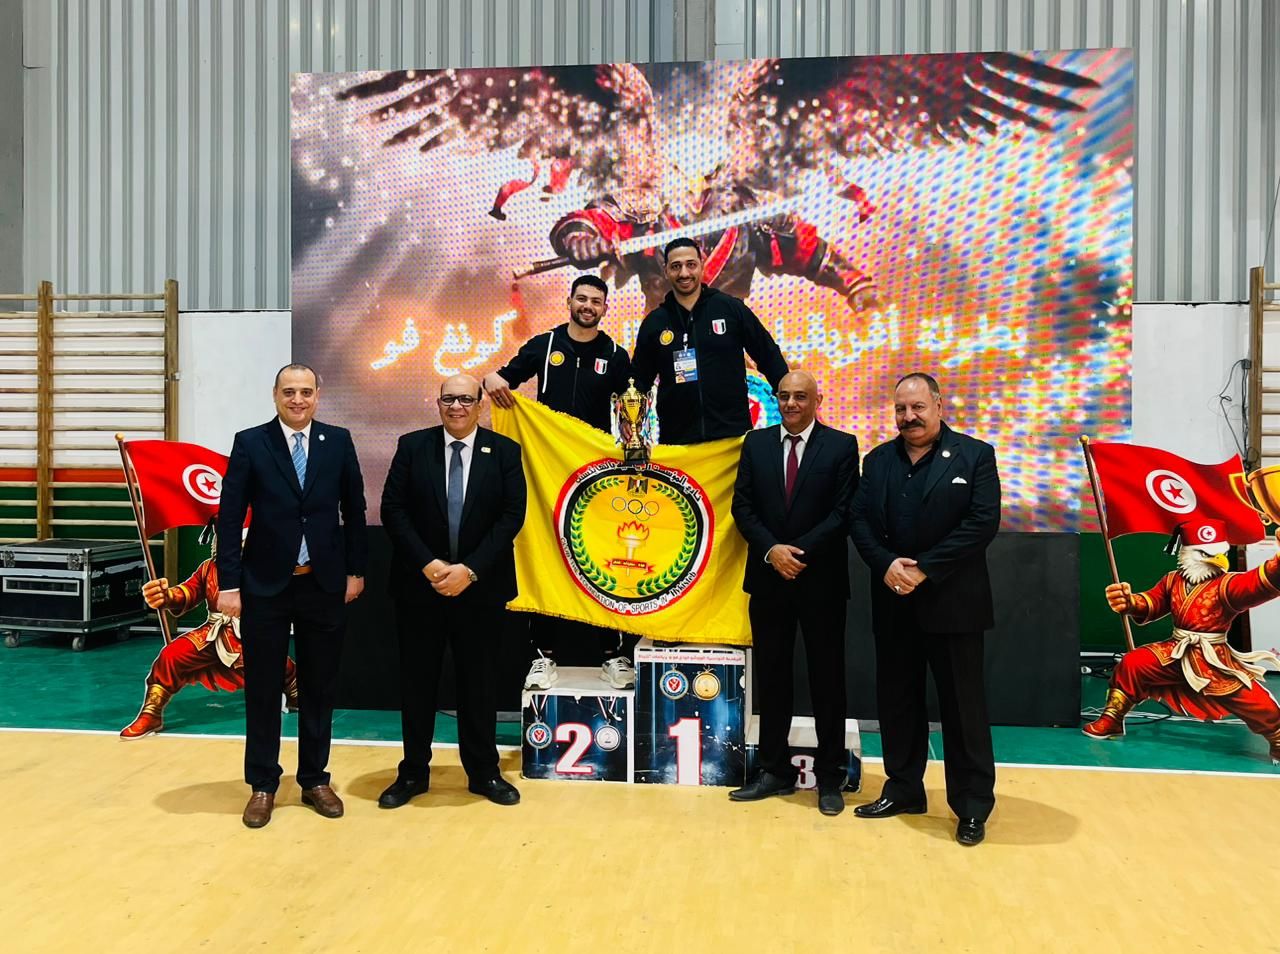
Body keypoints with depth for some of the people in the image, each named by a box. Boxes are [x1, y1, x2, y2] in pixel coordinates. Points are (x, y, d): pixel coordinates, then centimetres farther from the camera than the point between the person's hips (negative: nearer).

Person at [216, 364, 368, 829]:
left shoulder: (338, 441, 2)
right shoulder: (250, 443, -3)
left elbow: (353, 509, 7)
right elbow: (230, 518, -4)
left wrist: (356, 570, 5)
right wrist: (229, 584, -9)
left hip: (325, 585, 2)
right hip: (265, 586, -1)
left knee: (319, 687, 11)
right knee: (262, 689, 7)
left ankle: (315, 780, 25)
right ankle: (263, 786, 21)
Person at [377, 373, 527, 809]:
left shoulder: (505, 452, 0)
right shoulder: (412, 446, 1)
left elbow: (512, 516, -6)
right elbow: (393, 510, -3)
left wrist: (469, 569, -15)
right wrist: (428, 565, -14)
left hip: (480, 586, 0)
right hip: (419, 584, 1)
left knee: (478, 680, 9)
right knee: (417, 680, 9)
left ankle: (484, 772, 22)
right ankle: (413, 772, 23)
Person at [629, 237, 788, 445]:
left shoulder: (731, 308, 2)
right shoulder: (654, 322, 7)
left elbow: (769, 356, 7)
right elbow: (639, 380, 12)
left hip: (733, 433, -1)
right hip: (677, 438, 1)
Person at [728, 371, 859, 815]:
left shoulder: (841, 445, -1)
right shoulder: (756, 443, 8)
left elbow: (843, 511, -7)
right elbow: (743, 506, 3)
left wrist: (800, 551, -16)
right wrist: (772, 550, -12)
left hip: (821, 579, -3)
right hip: (768, 579, 3)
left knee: (827, 678, 6)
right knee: (770, 678, 9)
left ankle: (830, 777, 17)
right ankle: (775, 770, 22)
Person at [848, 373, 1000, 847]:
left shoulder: (975, 455, -3)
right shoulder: (878, 460, 10)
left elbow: (982, 523, -12)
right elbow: (859, 520, 5)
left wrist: (924, 569, -17)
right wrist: (886, 565, -13)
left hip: (953, 601, -4)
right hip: (894, 603, 5)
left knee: (963, 704, 3)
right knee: (897, 700, 12)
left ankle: (973, 806, 14)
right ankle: (903, 789, 26)